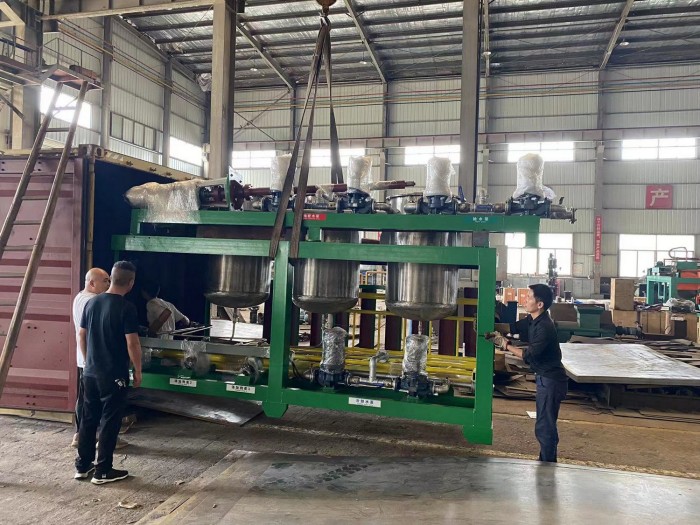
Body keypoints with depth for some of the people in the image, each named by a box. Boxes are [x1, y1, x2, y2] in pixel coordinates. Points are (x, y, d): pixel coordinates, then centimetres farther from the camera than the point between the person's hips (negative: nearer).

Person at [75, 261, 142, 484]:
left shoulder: (91, 302, 4)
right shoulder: (127, 308, -17)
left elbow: (82, 335, 12)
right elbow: (132, 343, -17)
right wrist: (138, 370, -5)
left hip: (90, 372, 7)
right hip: (114, 375, -6)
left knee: (88, 419, 16)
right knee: (109, 422, 3)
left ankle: (82, 466, 26)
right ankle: (103, 471, 11)